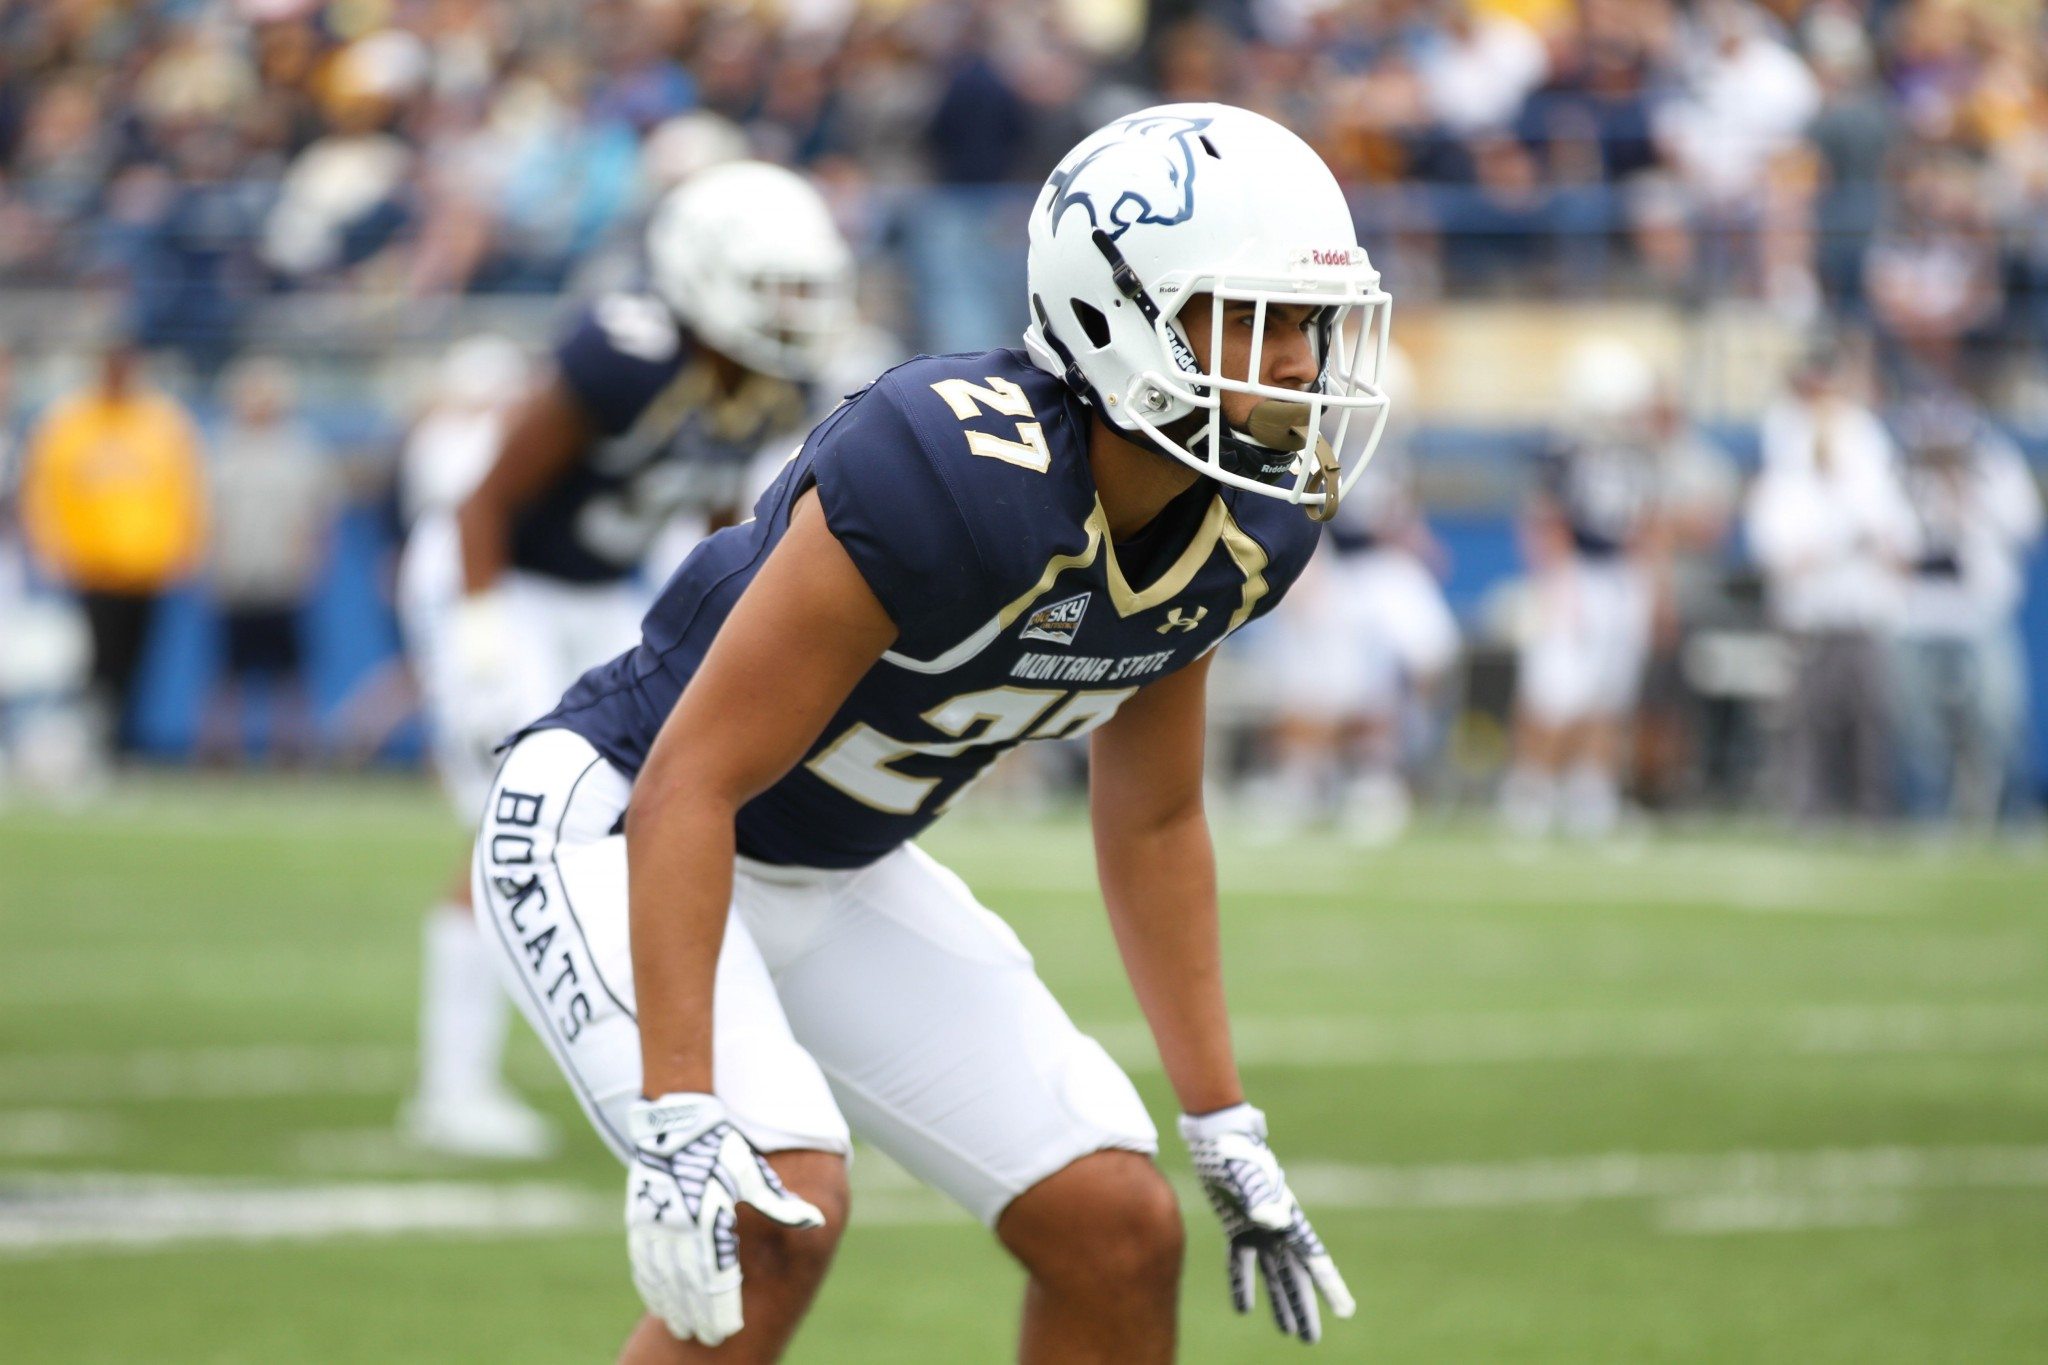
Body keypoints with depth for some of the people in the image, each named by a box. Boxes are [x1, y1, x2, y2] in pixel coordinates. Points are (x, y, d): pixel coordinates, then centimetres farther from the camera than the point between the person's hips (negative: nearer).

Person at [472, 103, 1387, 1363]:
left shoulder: (1241, 535, -7)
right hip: (617, 832, -8)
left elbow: (1152, 822, 10)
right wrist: (678, 1120, -37)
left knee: (1119, 1236, 0)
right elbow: (689, 787, -31)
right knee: (779, 1213, -29)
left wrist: (1225, 1128, 10)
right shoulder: (960, 474, -33)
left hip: (838, 875, 8)